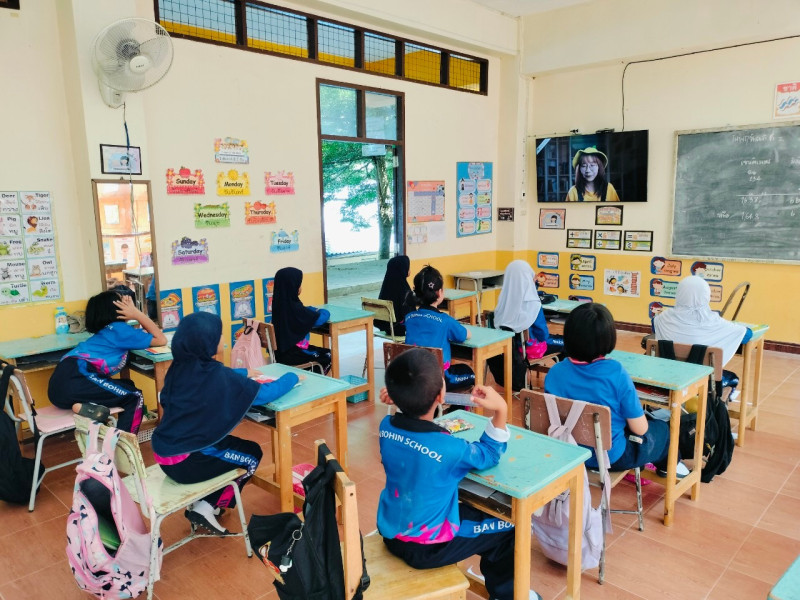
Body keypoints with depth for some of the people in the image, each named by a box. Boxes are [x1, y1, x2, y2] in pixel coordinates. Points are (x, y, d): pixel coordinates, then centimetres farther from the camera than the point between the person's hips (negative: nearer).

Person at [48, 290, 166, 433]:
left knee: (127, 386, 18)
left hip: (60, 382, 9)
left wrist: (136, 314, 25)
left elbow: (146, 333, 35)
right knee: (134, 397, -3)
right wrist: (137, 314, 5)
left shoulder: (106, 330, 26)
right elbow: (161, 340, 2)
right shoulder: (120, 329, 0)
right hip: (73, 380, -9)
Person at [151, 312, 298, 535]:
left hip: (163, 453, 7)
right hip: (184, 461, -7)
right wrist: (292, 377, 5)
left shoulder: (179, 367, 1)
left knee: (232, 443, 25)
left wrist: (244, 373, 24)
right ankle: (207, 507, 12)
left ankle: (203, 501, 23)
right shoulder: (217, 375, -20)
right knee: (252, 454, 13)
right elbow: (267, 392, -12)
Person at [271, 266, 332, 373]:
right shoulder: (294, 307, -25)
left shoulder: (279, 304, -1)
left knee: (321, 352, 24)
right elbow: (321, 318, -21)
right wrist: (322, 311, 0)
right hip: (291, 355, -8)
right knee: (328, 355, 13)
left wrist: (315, 310, 1)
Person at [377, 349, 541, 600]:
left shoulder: (386, 427, -14)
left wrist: (400, 401, -3)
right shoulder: (449, 449, -30)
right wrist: (500, 410, -14)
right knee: (510, 525, 7)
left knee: (467, 508, 29)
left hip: (390, 533, 7)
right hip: (425, 548, -6)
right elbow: (490, 456, -8)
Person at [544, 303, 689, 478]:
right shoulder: (616, 374, -27)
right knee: (663, 429, 25)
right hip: (611, 456, -4)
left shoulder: (554, 373, -16)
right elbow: (640, 429, -18)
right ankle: (666, 465, 54)